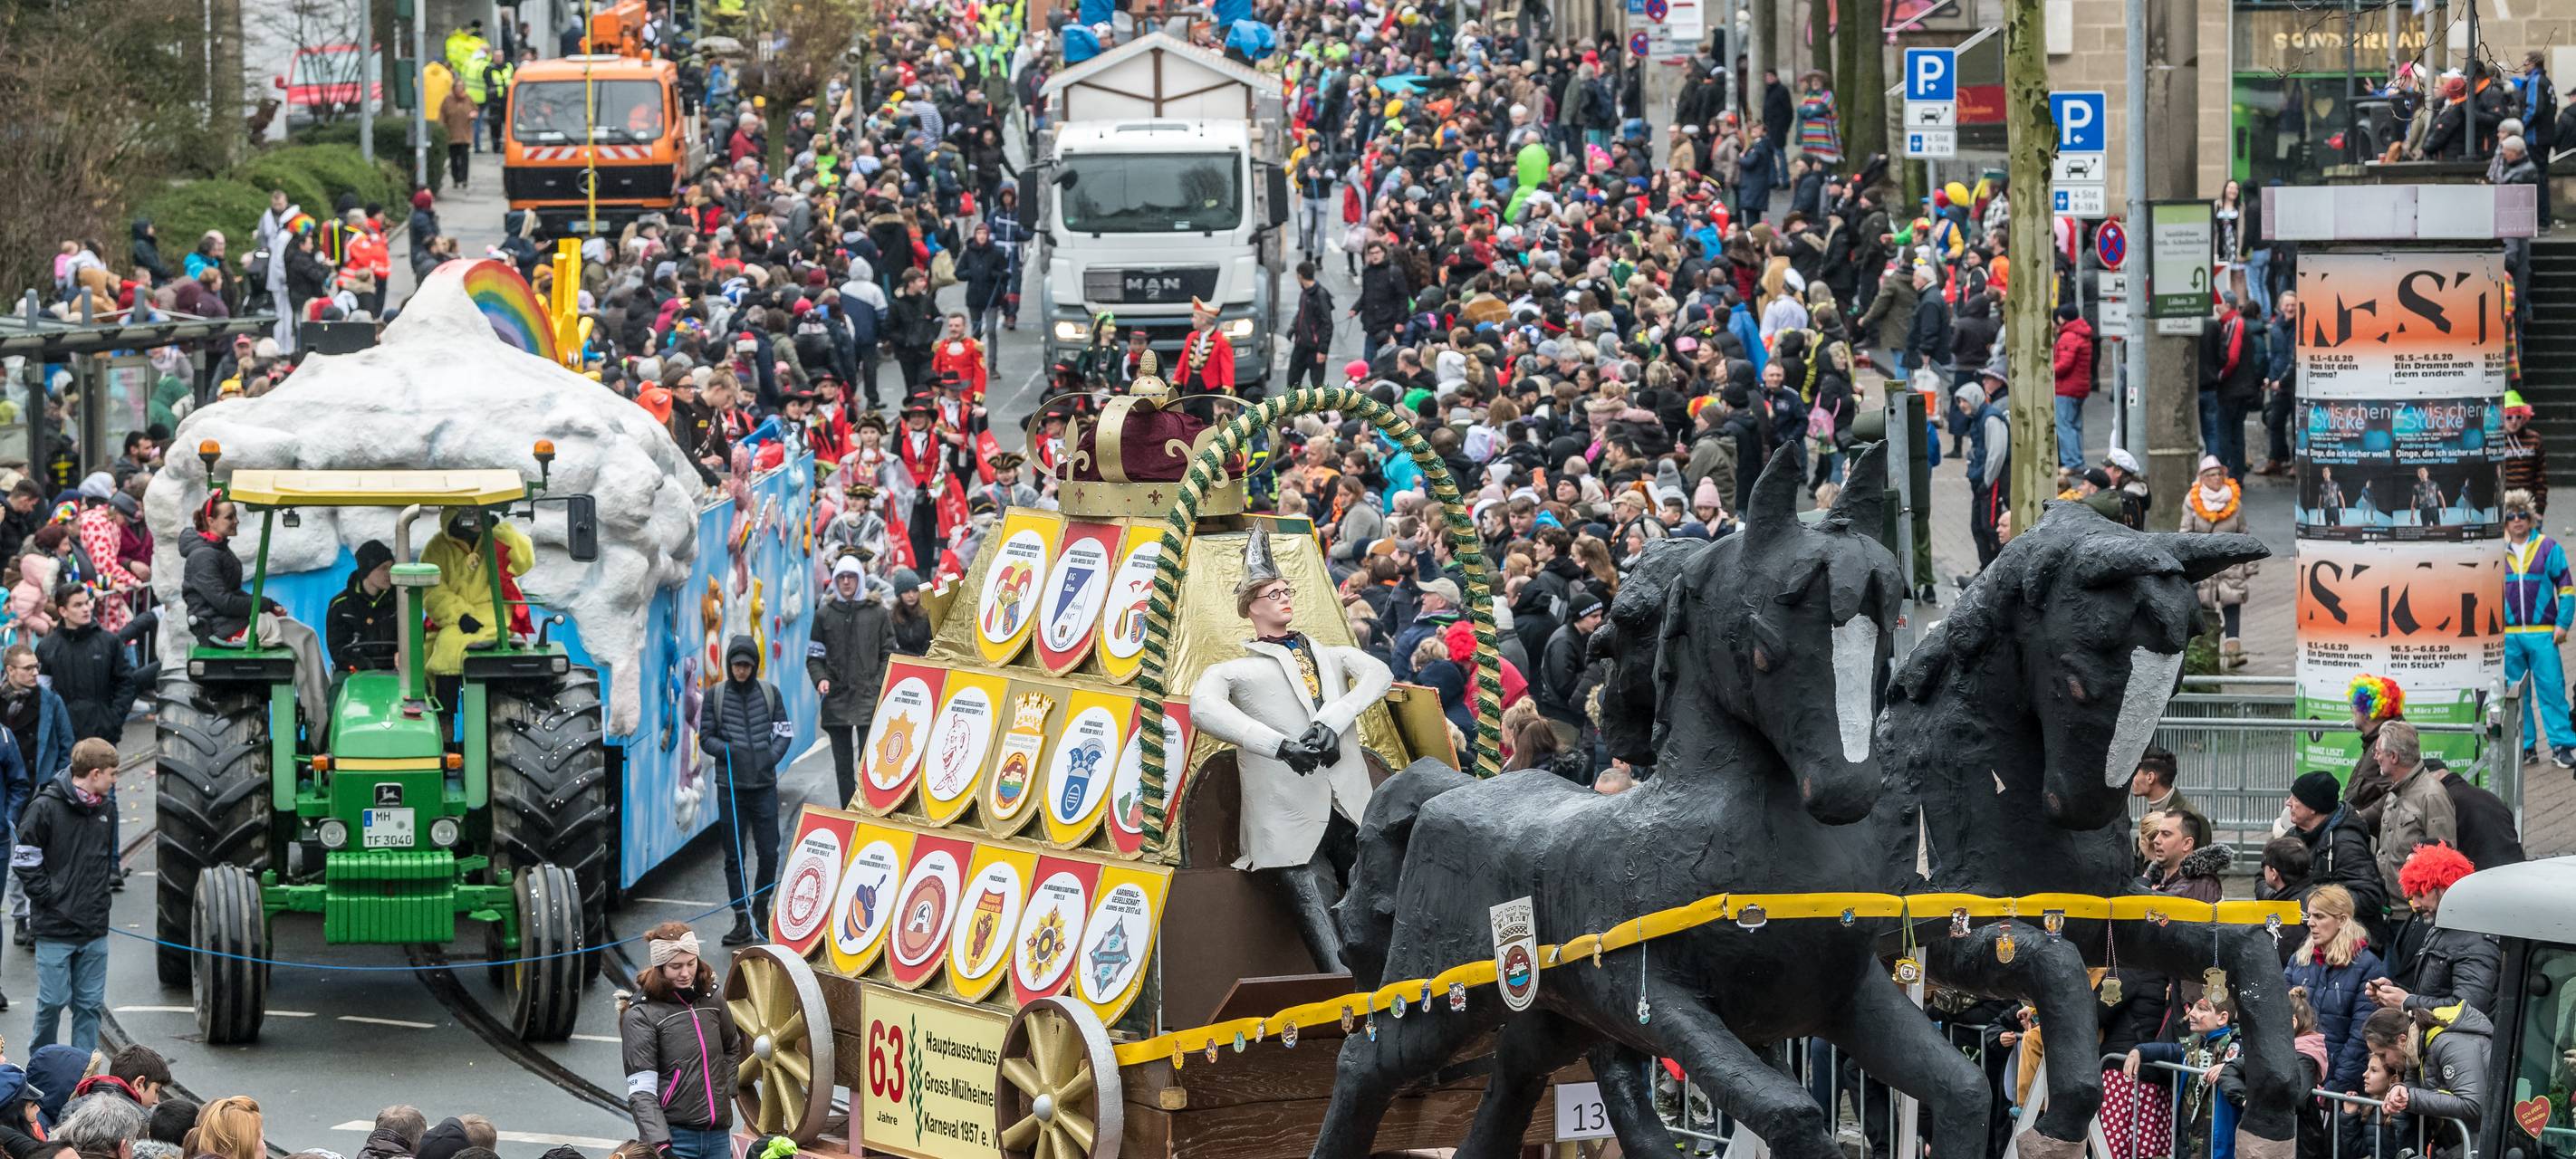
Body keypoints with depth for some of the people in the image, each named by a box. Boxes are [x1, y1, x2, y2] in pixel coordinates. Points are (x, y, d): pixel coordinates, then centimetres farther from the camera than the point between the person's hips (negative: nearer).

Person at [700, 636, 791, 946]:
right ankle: (742, 920, 4)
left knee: (769, 853, 1)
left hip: (764, 784, 1)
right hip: (731, 787, 0)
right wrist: (724, 749, -12)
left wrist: (772, 757, -6)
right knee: (734, 856, 0)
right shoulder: (716, 696, 4)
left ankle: (761, 906, 25)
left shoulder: (769, 693, 6)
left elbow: (784, 732, 10)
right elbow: (705, 737, 7)